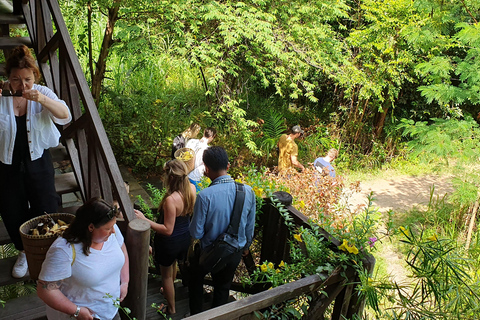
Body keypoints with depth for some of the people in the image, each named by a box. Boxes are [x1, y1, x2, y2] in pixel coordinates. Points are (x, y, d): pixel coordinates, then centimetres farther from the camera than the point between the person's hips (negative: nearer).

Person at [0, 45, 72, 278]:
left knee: (46, 209, 8)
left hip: (38, 162, 0)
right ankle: (24, 252, 40)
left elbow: (65, 117, -20)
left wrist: (43, 99, -38)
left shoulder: (42, 94, -7)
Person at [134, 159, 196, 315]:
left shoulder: (171, 200, -37)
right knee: (173, 264, 35)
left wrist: (144, 220, -29)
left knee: (166, 274, 19)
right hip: (185, 237, 7)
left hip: (169, 242, -7)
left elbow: (168, 230, -29)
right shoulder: (192, 189, -17)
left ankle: (171, 308, 39)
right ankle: (169, 291, 62)